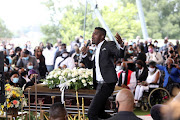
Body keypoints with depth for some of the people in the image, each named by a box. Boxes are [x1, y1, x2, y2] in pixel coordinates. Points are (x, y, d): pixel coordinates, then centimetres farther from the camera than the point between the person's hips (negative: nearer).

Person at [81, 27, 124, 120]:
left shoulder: (109, 45, -6)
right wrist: (84, 54, 7)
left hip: (106, 84, -10)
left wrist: (121, 44, -40)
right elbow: (90, 65, 22)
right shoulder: (97, 49, 19)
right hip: (99, 84, 10)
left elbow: (120, 54, -22)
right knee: (100, 113, 19)